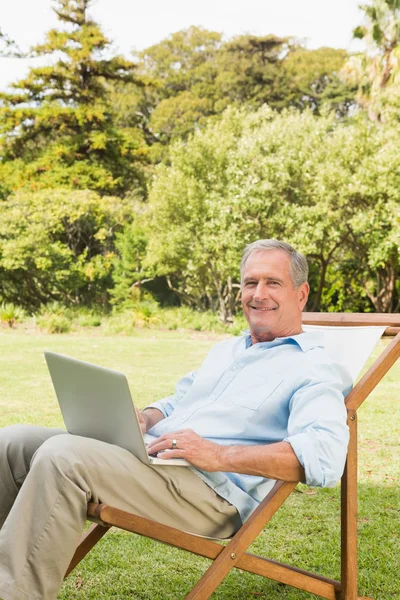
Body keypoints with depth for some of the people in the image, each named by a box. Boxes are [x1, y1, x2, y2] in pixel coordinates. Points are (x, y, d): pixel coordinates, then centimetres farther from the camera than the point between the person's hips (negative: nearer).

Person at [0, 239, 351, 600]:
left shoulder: (314, 369, -3)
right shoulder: (225, 350, 25)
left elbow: (325, 456, -20)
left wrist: (219, 456, -24)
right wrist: (142, 419, 7)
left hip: (214, 489, -8)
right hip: (146, 455, 8)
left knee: (62, 458, -29)